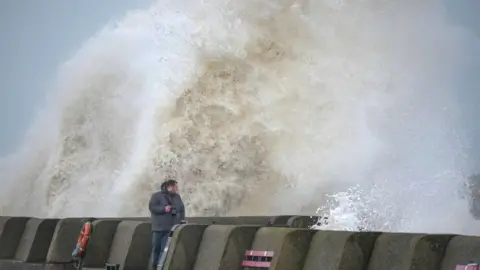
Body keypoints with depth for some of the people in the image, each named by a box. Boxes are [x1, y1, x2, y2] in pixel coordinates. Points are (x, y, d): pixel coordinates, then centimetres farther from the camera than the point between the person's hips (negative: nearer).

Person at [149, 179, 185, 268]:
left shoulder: (177, 197, 15)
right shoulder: (157, 196, -1)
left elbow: (182, 209, 20)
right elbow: (152, 207, -10)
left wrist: (182, 219, 5)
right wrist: (164, 209, -18)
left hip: (171, 228, 3)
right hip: (159, 227, -3)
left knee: (166, 248, -7)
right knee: (156, 247, 4)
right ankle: (154, 266, 15)